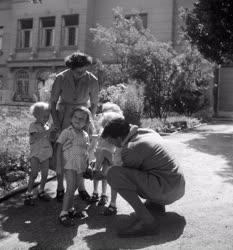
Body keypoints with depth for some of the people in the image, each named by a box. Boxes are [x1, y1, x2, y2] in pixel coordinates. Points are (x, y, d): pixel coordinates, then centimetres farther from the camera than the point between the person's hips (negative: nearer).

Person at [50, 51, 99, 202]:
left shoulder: (92, 81, -14)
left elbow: (94, 104, -1)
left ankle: (81, 187, 15)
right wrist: (56, 124, -10)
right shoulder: (61, 78, -14)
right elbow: (53, 102, -5)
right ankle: (60, 187, 12)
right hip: (63, 118, 0)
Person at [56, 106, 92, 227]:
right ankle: (64, 213, -6)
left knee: (74, 187, 15)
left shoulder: (85, 135, 10)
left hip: (81, 166, 6)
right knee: (70, 187, -12)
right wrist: (59, 164, -13)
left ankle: (70, 209, 29)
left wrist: (87, 166, 15)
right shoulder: (67, 132, -6)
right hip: (69, 164, -6)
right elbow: (59, 147, -7)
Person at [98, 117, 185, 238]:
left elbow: (125, 175, 0)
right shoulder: (148, 132, 9)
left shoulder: (130, 149, -16)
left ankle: (146, 220, -17)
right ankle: (156, 203, 18)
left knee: (113, 173, -18)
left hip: (166, 189, -9)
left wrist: (101, 175, 14)